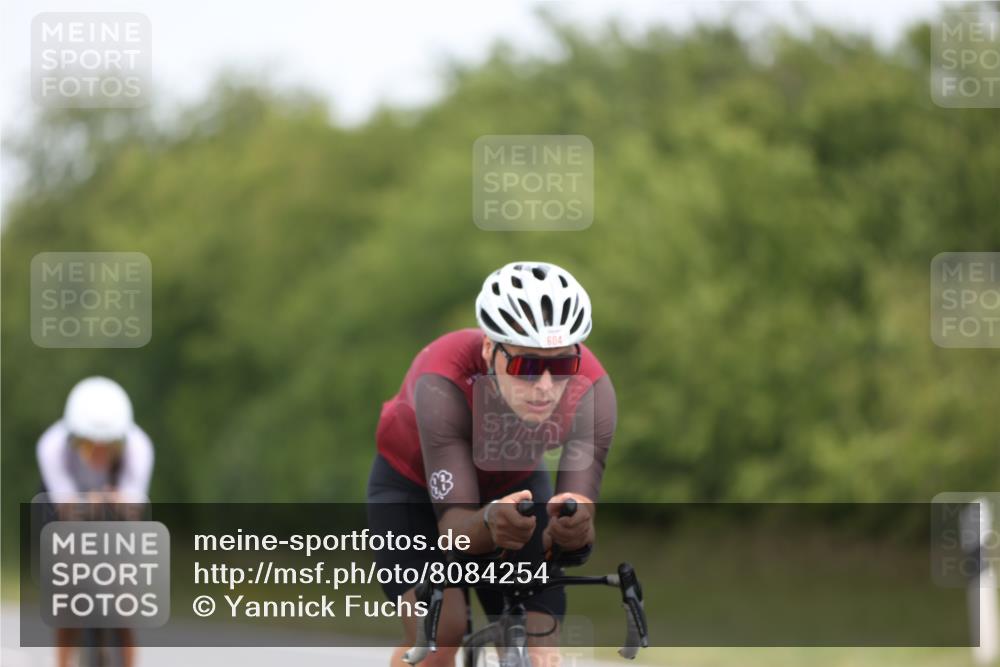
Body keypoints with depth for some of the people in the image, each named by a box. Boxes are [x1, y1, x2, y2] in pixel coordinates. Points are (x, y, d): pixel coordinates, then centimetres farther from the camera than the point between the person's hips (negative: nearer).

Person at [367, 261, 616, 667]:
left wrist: (574, 527, -59)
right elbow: (455, 527, -40)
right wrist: (491, 523, -64)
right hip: (414, 483, -3)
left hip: (516, 486, 3)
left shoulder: (592, 390, -33)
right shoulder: (443, 385, -39)